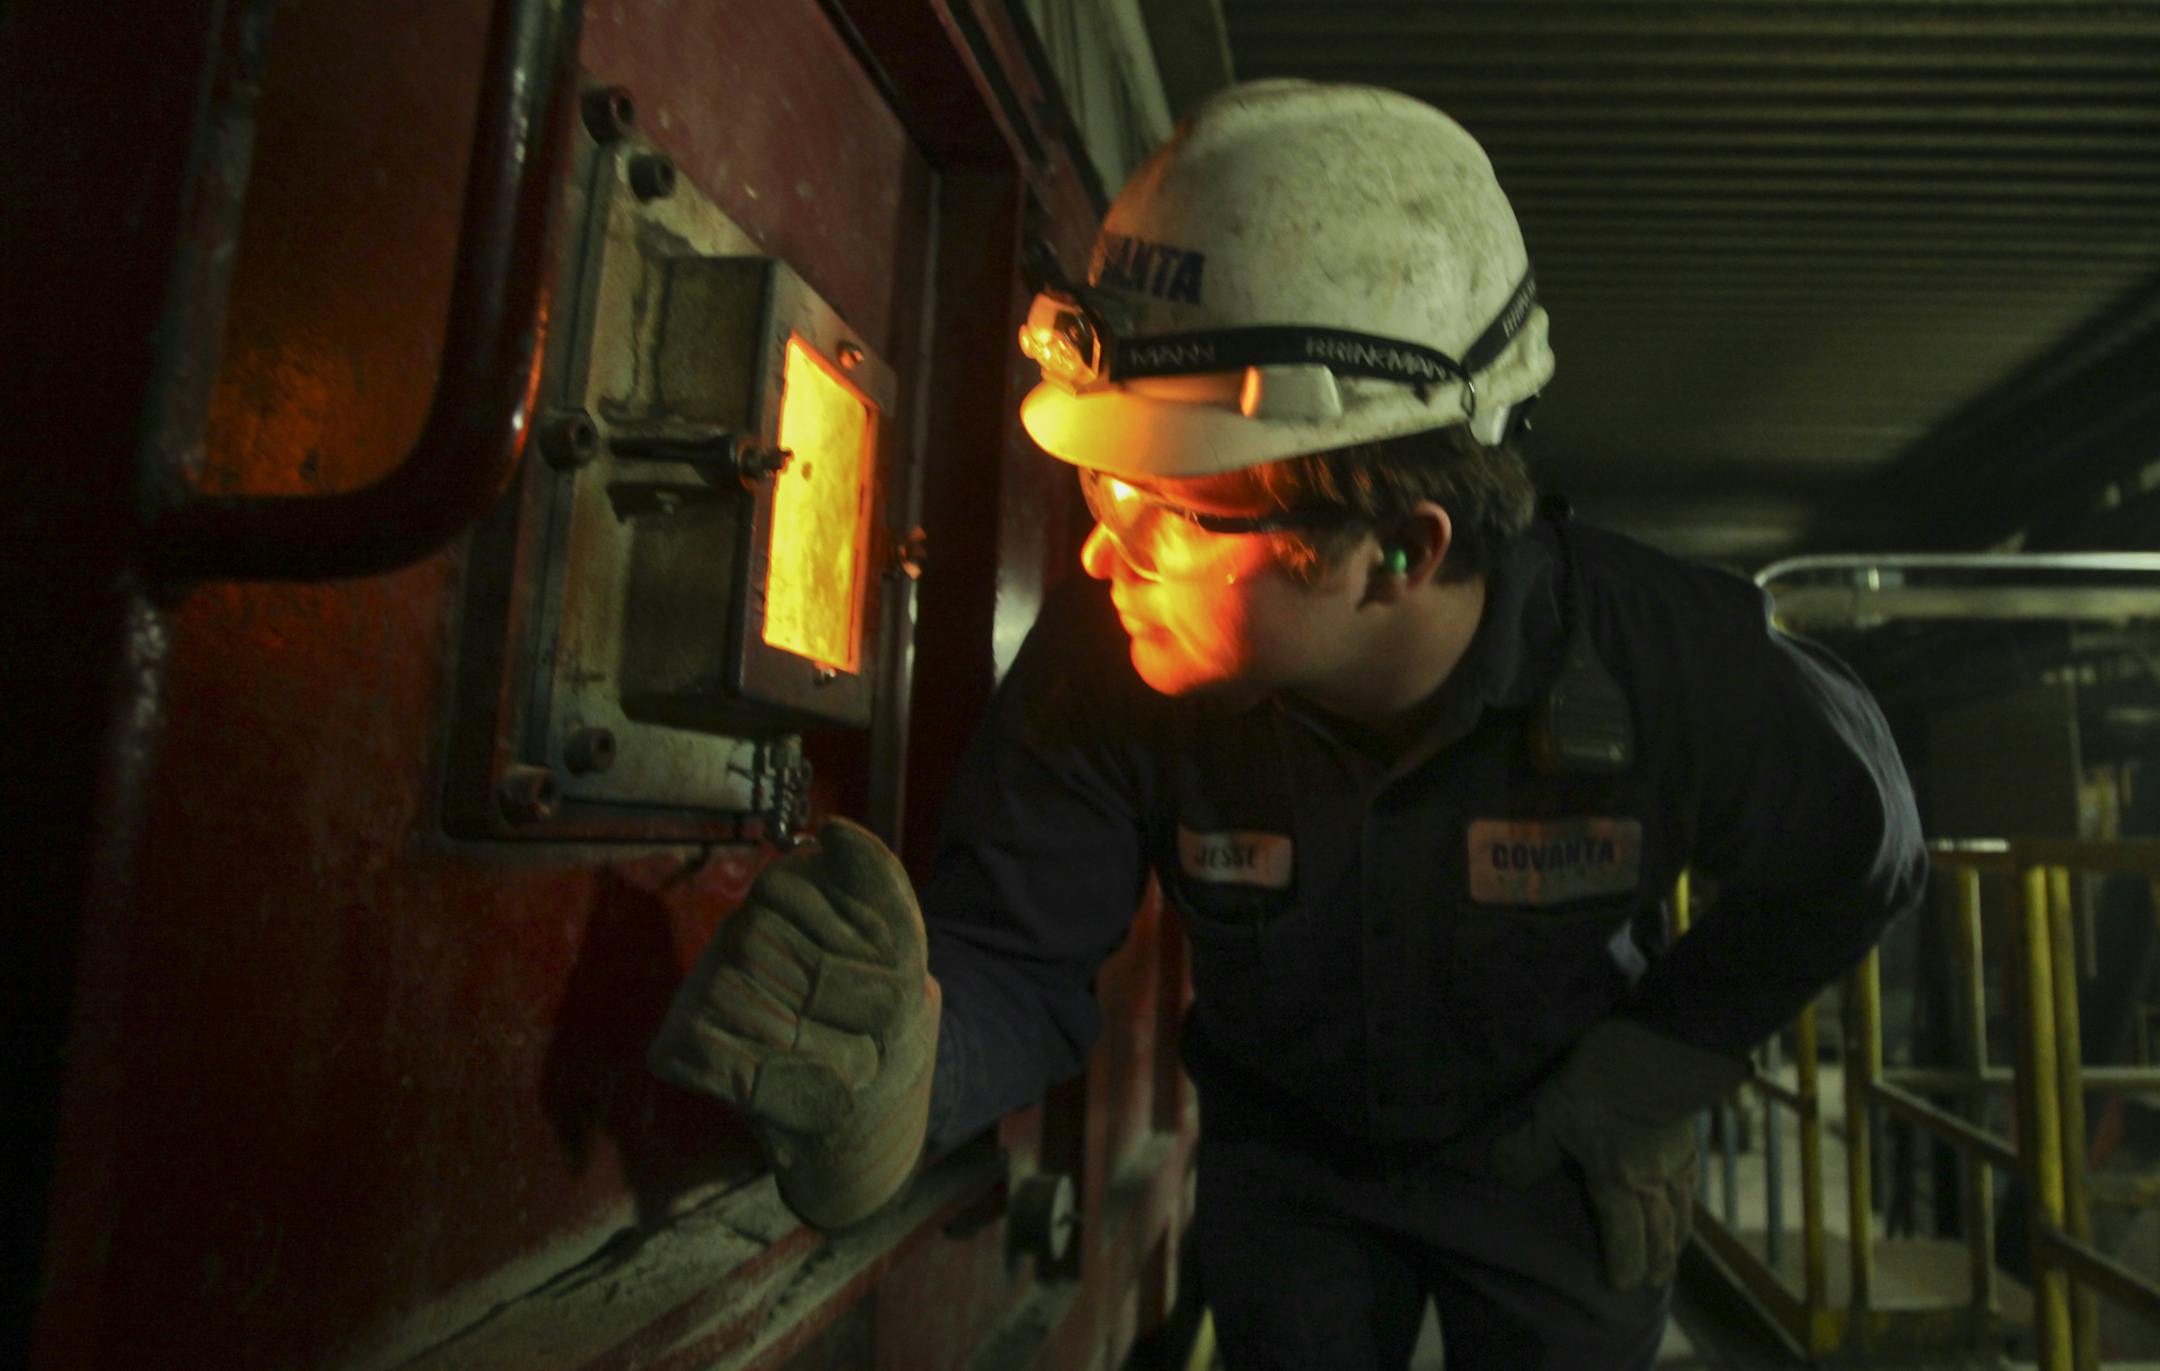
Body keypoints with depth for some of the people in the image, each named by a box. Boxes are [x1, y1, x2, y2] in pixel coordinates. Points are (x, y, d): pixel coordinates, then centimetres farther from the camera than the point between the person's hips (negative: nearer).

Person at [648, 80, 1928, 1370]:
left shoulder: (1677, 669, -31)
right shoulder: (1103, 671, -31)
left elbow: (1856, 863, -10)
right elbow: (1019, 959, -25)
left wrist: (1649, 1070, -14)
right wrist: (902, 1065, -48)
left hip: (1555, 1165, 1)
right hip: (1286, 1154, 1)